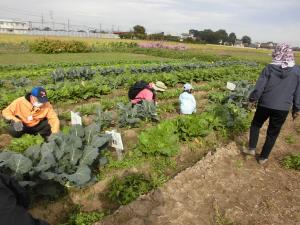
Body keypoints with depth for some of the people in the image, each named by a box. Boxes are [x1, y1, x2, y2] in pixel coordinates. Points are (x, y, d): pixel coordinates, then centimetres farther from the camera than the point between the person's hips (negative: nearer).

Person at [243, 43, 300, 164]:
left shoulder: (269, 68, -9)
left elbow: (259, 86, -9)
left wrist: (252, 98, 7)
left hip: (265, 104, -1)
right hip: (282, 108, 2)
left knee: (255, 125, 23)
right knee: (273, 133, 14)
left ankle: (252, 148, 22)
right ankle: (263, 157, 24)